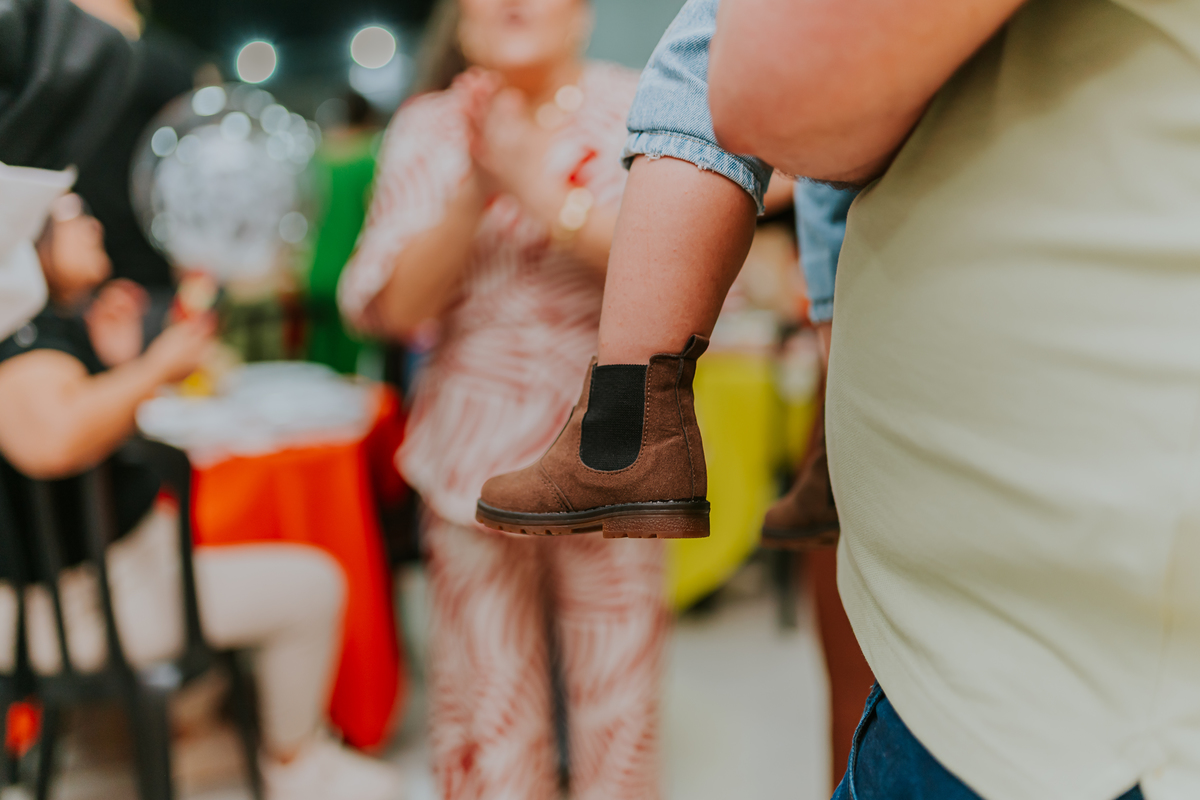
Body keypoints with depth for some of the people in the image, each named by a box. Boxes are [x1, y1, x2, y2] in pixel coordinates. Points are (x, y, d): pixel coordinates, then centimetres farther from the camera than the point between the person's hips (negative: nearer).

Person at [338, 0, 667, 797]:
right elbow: (394, 305, -5)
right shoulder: (427, 127, 4)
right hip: (475, 461, 1)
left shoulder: (634, 109, -1)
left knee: (618, 725, 7)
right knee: (489, 722, 10)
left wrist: (539, 188, -21)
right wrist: (475, 190, -18)